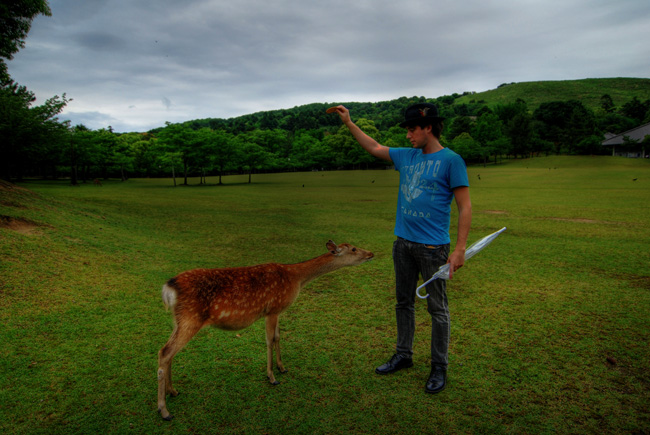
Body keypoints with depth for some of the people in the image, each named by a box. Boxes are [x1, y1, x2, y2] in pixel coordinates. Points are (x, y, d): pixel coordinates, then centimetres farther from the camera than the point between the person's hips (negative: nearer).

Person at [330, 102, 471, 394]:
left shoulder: (451, 160, -9)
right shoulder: (407, 156, 10)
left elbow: (465, 207, -11)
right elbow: (374, 147, 23)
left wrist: (459, 249, -16)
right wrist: (348, 123, 21)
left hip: (433, 247, -7)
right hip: (403, 244, 7)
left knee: (437, 308, 4)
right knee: (403, 302, 16)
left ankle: (439, 368, 18)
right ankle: (403, 355, 31)